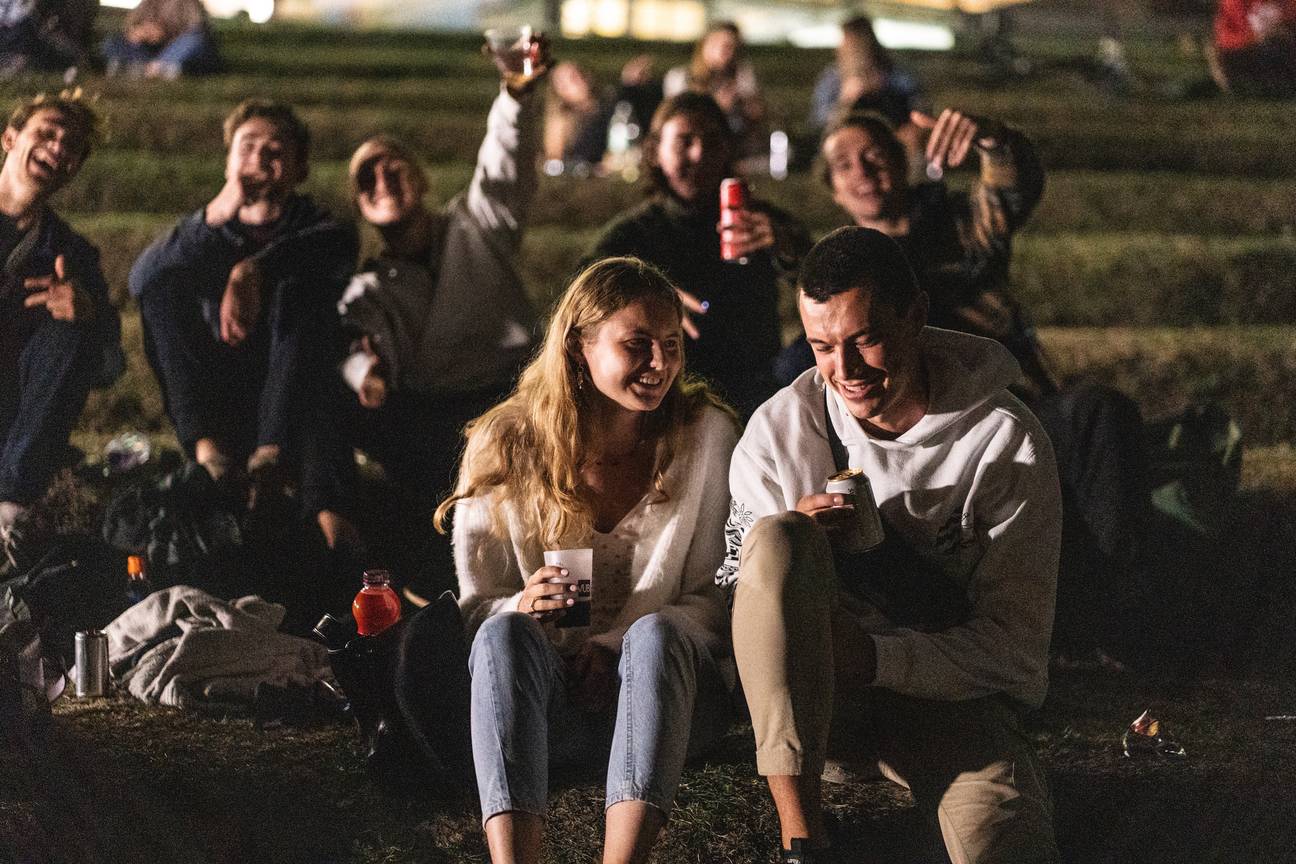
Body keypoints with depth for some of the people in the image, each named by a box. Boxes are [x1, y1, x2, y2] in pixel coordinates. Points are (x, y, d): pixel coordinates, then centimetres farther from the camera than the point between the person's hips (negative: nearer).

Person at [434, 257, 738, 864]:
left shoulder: (706, 435, 1)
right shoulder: (504, 446, 1)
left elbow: (717, 596, 1)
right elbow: (474, 609, 4)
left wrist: (620, 645, -17)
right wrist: (522, 608, -21)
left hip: (669, 684, 0)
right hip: (548, 700, 0)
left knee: (654, 633, -33)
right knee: (506, 636, -32)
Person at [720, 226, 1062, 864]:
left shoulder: (1008, 444, -8)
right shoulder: (779, 430, -1)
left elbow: (1014, 643, -9)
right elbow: (740, 592, 4)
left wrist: (877, 657, -24)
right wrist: (794, 544, -18)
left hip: (948, 693, -3)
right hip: (808, 691, 3)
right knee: (779, 539, -31)